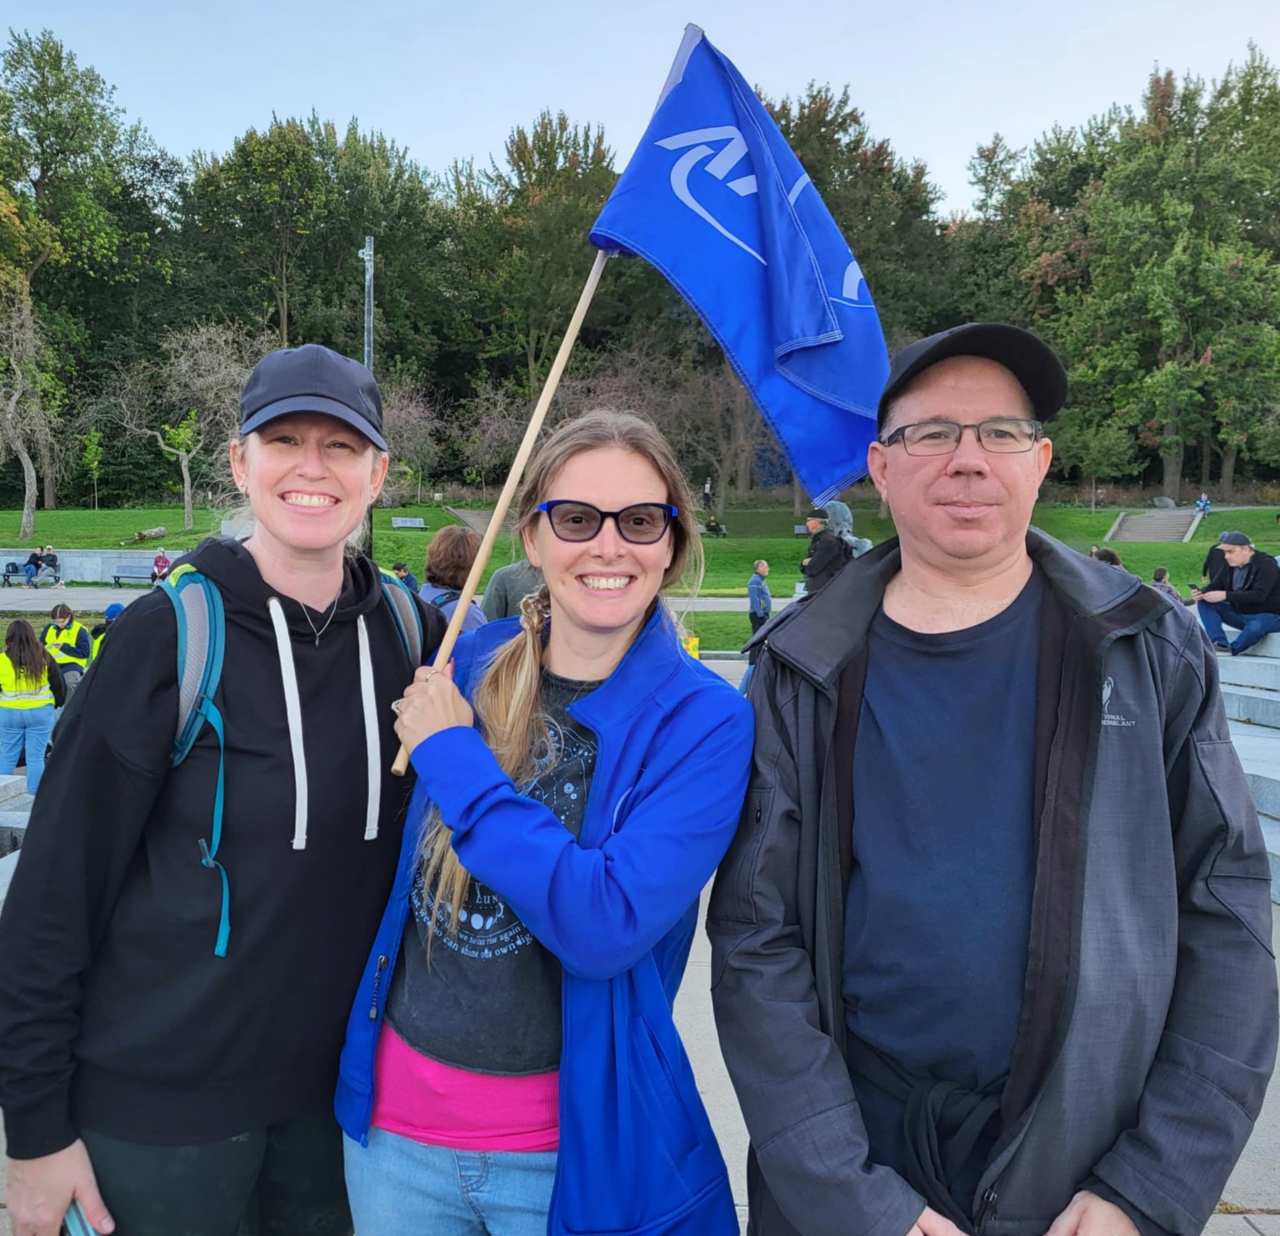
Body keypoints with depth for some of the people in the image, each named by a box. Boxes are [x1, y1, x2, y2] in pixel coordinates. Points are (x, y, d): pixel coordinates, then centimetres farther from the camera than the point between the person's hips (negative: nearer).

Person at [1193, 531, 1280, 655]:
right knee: (1204, 603, -11)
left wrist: (1225, 595, -39)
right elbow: (1212, 588, 2)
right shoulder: (1230, 566, 2)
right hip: (1241, 614, 7)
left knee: (1255, 627, -42)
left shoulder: (1266, 564, -18)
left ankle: (1231, 650, -14)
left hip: (1269, 616, -7)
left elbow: (1259, 595, -31)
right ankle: (1220, 644, -25)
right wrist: (1200, 593, -23)